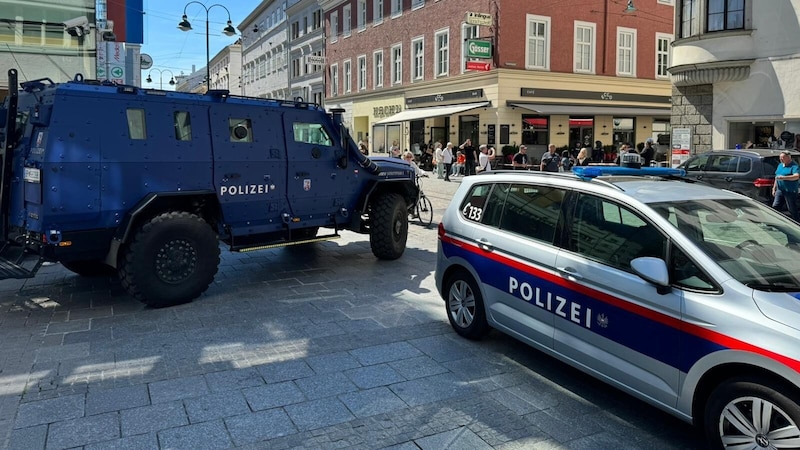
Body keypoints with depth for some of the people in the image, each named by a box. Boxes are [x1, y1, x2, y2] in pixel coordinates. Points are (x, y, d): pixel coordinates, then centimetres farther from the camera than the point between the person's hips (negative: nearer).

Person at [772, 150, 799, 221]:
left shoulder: (794, 166, -11)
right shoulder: (780, 165, 14)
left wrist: (783, 177, -35)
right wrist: (774, 188, 18)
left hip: (790, 192, -7)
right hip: (780, 190, 7)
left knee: (792, 210, 1)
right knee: (774, 207, 5)